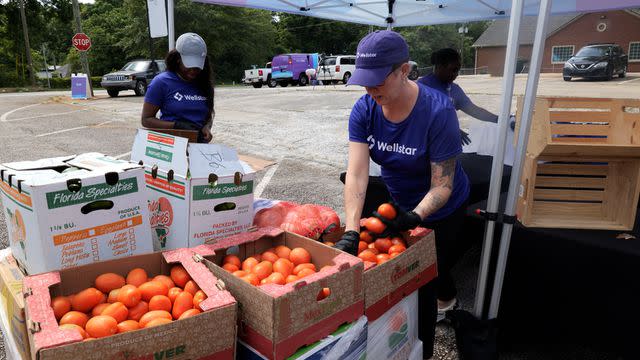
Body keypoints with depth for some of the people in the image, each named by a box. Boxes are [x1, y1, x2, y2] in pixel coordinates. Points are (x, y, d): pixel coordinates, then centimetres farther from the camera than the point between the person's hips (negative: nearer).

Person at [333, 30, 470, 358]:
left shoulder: (438, 112, -32)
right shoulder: (364, 110, -20)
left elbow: (442, 185, -29)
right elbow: (356, 173, -28)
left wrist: (416, 215, -47)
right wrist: (351, 232, -38)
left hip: (437, 210, -5)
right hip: (397, 202, 5)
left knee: (422, 280, 3)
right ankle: (447, 295, 59)